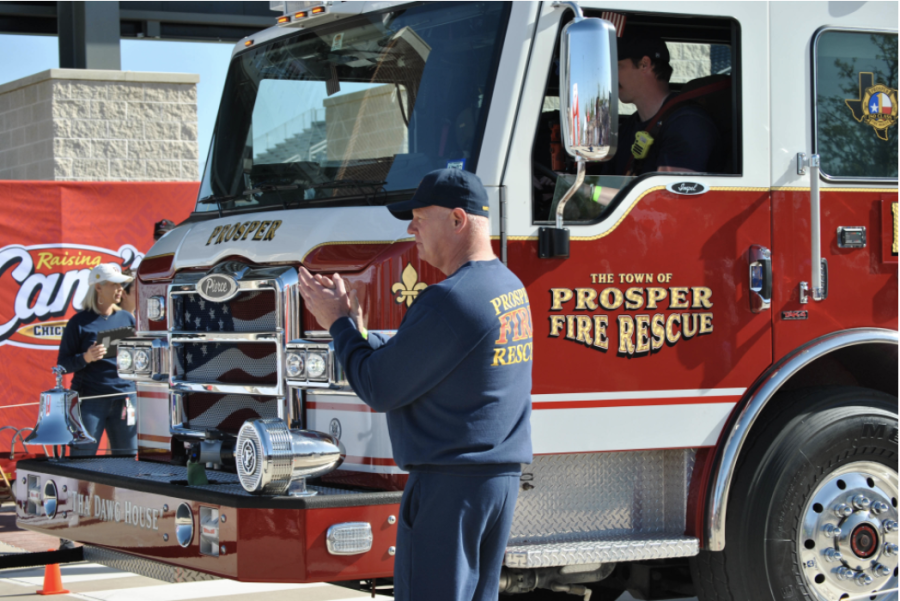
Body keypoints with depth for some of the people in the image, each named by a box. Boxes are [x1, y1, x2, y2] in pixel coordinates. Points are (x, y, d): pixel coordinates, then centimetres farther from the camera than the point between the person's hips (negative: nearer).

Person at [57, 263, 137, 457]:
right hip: (90, 397, -4)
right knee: (82, 457, -5)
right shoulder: (80, 323, -1)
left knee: (127, 456, 5)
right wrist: (85, 358, -19)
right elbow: (63, 365, -2)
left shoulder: (127, 318, 12)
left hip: (123, 396, 4)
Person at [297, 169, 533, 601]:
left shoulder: (449, 301, -19)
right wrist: (354, 325, 14)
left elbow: (380, 389, -13)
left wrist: (339, 324, 0)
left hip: (450, 482, -9)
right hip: (504, 474, 9)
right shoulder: (510, 287, 12)